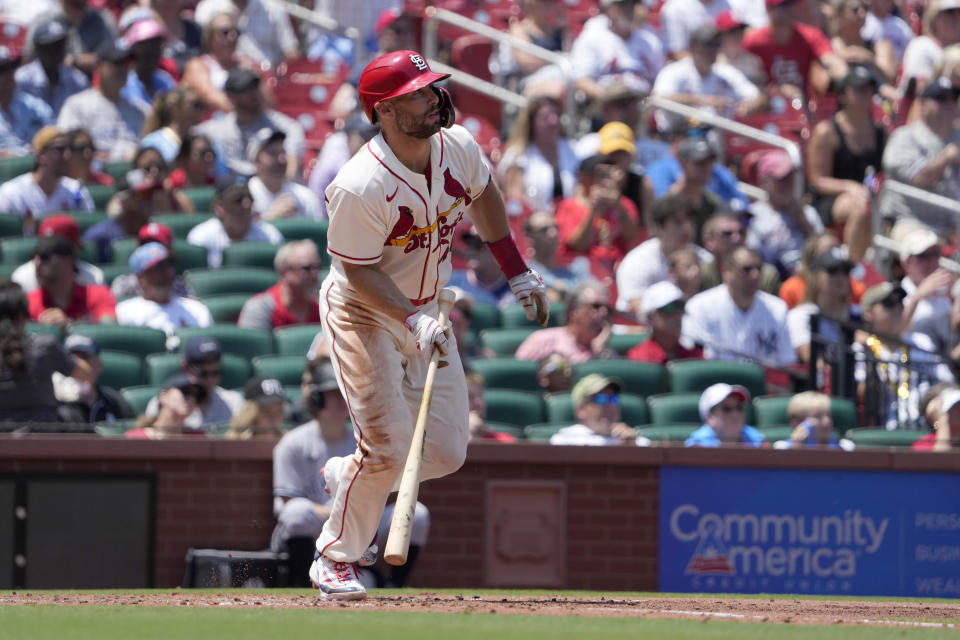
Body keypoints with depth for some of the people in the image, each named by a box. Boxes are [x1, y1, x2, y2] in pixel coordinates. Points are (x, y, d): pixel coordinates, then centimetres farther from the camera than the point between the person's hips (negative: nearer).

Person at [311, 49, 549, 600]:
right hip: (362, 313, -6)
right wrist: (412, 321, -32)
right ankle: (336, 559, 9)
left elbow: (483, 195, 11)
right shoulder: (360, 187, -30)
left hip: (425, 311, 6)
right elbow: (360, 271, -21)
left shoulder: (458, 147, -10)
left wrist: (518, 273, 10)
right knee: (390, 447, -12)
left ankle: (348, 477, 29)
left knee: (446, 453, 2)